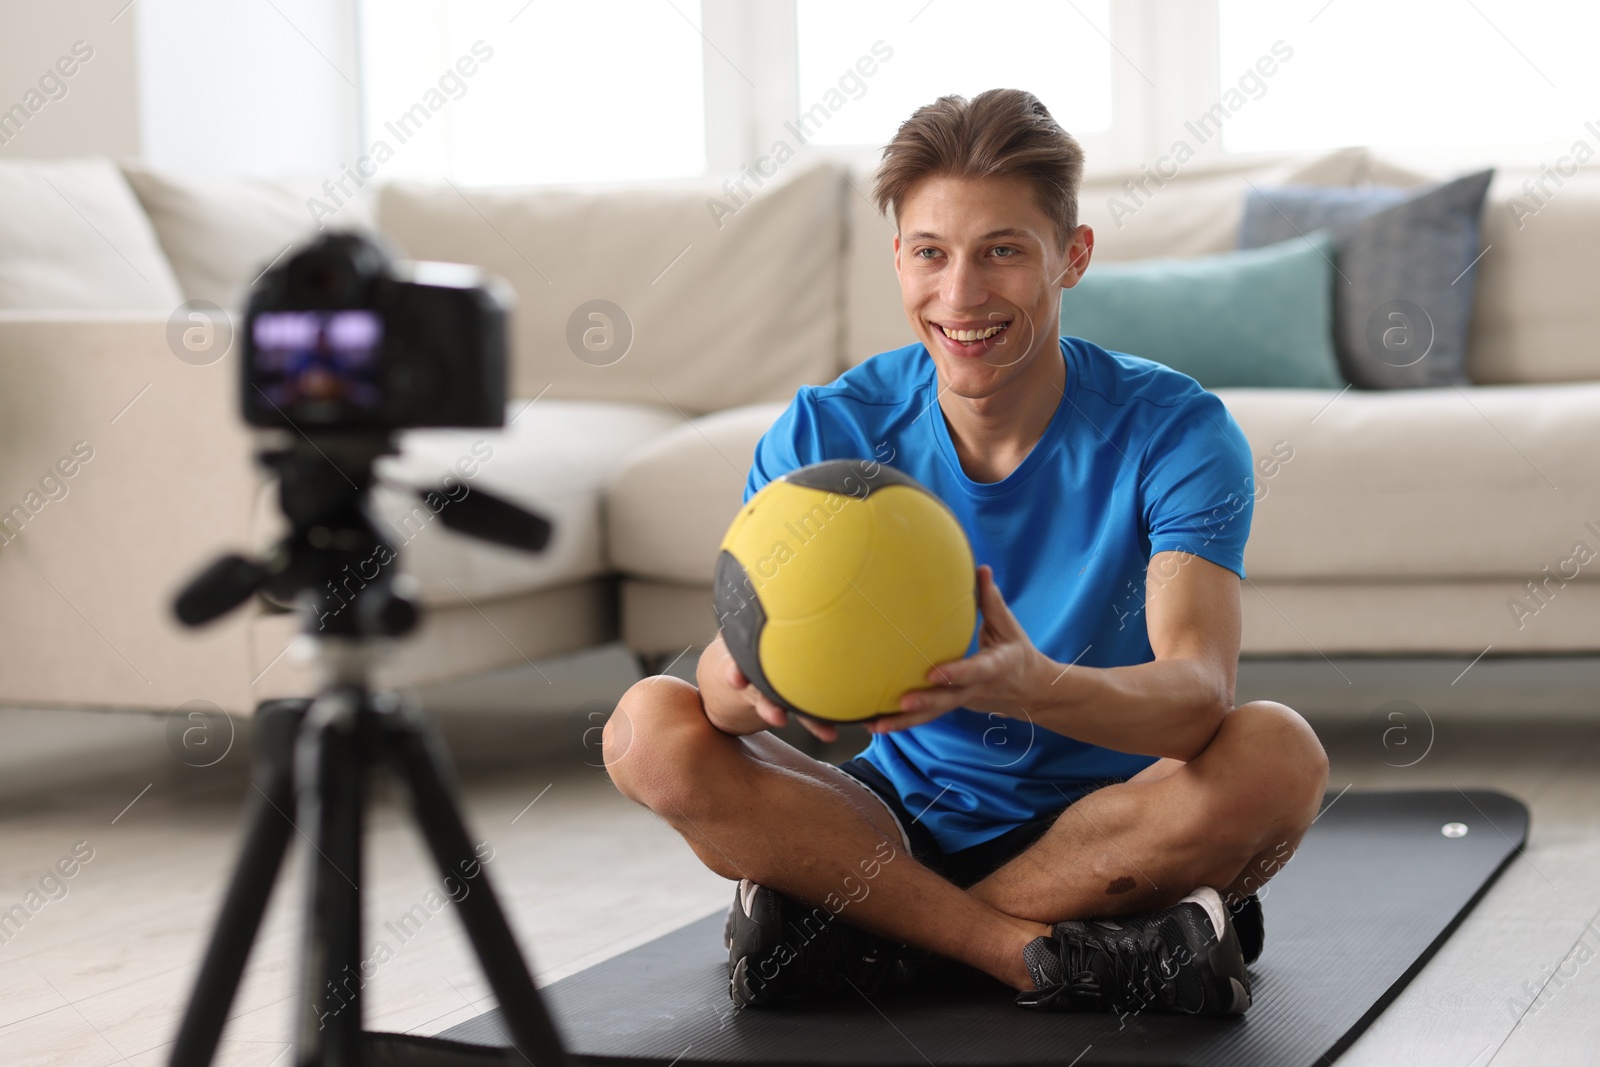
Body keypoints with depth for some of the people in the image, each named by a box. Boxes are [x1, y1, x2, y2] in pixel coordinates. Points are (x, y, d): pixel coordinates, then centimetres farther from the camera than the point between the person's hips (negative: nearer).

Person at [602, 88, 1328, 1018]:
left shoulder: (1176, 432, -14)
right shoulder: (826, 434, -8)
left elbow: (1198, 691, -29)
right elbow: (728, 671, -19)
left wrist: (1032, 687, -52)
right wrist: (757, 682, -46)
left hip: (1110, 827, -2)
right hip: (902, 825, 2)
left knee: (1279, 752, -32)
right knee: (649, 726, -21)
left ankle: (863, 934, -20)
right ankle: (1035, 953, -24)